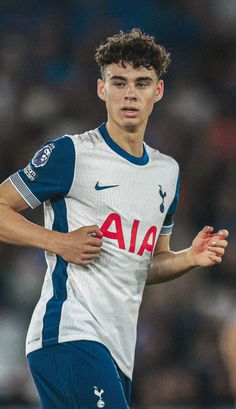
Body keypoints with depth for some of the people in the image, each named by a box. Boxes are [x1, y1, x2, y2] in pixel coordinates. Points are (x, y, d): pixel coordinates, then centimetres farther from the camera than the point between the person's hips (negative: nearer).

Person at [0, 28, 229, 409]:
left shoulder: (167, 171, 18)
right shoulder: (70, 153, -3)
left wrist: (191, 257, 7)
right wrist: (59, 241, -12)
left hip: (119, 350, 7)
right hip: (69, 332, -7)